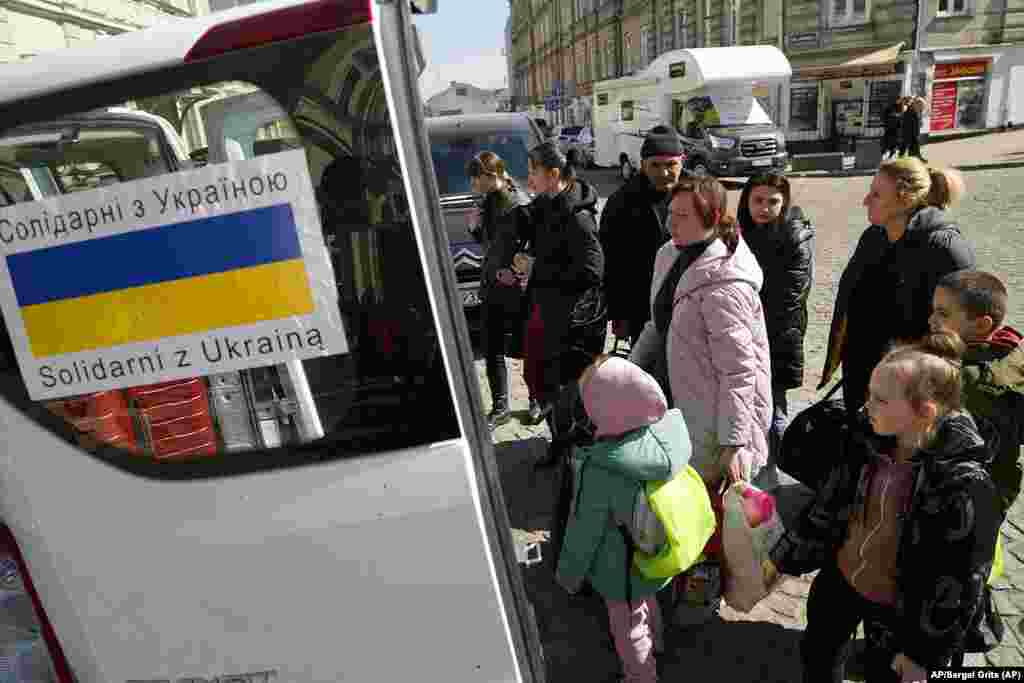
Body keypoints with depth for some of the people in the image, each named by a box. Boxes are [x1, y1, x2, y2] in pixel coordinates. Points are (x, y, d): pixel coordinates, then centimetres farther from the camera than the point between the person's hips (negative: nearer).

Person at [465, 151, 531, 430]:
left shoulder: (519, 205, -16)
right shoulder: (489, 203, 8)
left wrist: (517, 271, -23)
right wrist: (476, 227, -1)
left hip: (516, 288, -8)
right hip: (492, 287, 8)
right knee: (491, 349, 10)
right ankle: (500, 407, 23)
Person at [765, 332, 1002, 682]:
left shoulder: (965, 484, -28)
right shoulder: (871, 444, -12)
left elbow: (960, 581, -21)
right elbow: (827, 505, -1)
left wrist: (923, 654, -14)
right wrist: (779, 558, 4)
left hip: (895, 606, -5)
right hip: (838, 580, 5)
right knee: (815, 654, 24)